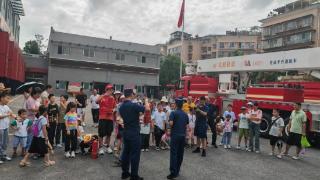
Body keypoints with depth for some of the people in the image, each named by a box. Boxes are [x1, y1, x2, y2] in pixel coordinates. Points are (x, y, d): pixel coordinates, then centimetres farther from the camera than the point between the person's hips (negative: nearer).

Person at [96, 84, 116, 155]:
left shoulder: (113, 98, 7)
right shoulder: (102, 97, -5)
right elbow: (97, 101, -26)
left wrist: (113, 110, -2)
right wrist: (104, 95, -27)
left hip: (110, 118, 4)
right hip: (102, 118, -4)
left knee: (109, 133, 12)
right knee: (101, 133, 0)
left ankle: (108, 146, 27)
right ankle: (100, 147, 13)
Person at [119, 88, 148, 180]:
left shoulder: (121, 107, 5)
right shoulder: (133, 105, -19)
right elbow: (147, 109, -15)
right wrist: (146, 101, 3)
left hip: (126, 132, 8)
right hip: (134, 133, -8)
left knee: (126, 152, 15)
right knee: (135, 154, 1)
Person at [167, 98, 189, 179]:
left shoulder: (173, 113, -8)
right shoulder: (185, 114, 9)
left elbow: (171, 123, -18)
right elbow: (187, 125, 9)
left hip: (175, 135, -5)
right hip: (183, 135, 6)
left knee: (173, 153, -4)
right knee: (180, 154, 11)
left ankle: (173, 172, -5)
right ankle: (177, 171, 18)